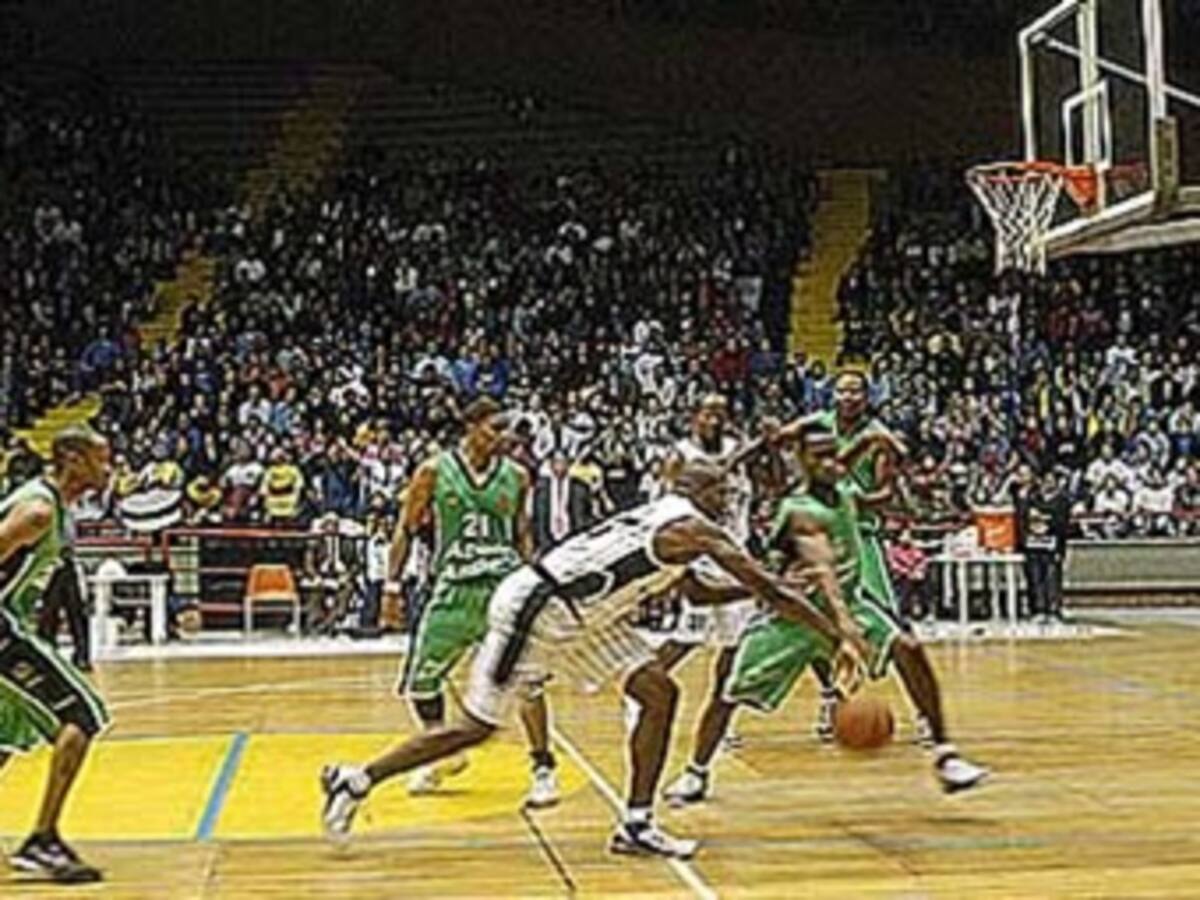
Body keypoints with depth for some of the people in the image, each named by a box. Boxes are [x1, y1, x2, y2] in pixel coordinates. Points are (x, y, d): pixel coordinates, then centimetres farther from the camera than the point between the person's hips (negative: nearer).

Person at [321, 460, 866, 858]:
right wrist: (838, 634, -16)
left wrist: (755, 590, 23)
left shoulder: (666, 527, 13)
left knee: (659, 693, 3)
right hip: (531, 606, -10)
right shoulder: (693, 529, -14)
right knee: (477, 727, 0)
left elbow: (696, 593, 30)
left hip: (579, 618, 10)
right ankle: (358, 780, 15)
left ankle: (637, 825, 6)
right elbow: (768, 587, -17)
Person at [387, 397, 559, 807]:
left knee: (526, 677, -12)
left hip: (505, 585, 0)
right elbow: (406, 530, 3)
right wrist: (393, 584, -2)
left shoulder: (516, 476, 3)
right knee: (421, 680, 7)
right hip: (454, 588, 0)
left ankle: (544, 769, -1)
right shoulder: (434, 471, -2)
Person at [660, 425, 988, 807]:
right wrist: (844, 622, -59)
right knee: (734, 690, -3)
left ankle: (944, 755, -14)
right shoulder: (800, 512, -27)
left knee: (908, 648, -20)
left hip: (846, 601, 4)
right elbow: (823, 569, -45)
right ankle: (696, 772, 22)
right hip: (796, 611, -4)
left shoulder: (846, 492, -6)